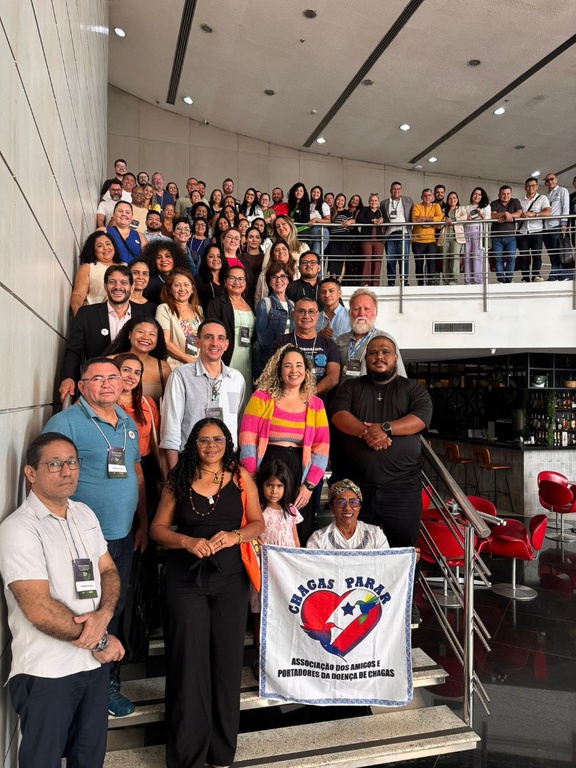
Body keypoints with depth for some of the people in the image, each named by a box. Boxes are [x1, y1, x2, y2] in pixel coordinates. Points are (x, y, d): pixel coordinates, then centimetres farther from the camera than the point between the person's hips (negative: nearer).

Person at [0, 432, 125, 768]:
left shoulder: (85, 514, 6)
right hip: (47, 672, -6)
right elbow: (39, 609, -22)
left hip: (96, 662, 6)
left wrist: (102, 615, -13)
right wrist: (100, 641, -14)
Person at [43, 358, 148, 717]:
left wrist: (143, 523, 14)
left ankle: (109, 685, 34)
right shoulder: (65, 423, -11)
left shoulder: (129, 424, 11)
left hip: (124, 539, 7)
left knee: (114, 614, 18)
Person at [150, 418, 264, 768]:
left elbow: (258, 522, 6)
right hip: (185, 577, -1)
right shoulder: (178, 479, 2)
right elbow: (158, 528, 2)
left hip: (230, 576, 1)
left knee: (227, 658, 7)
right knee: (188, 658, 3)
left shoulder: (240, 477, 4)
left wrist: (235, 535, -13)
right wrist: (188, 542, -15)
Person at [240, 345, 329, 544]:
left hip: (300, 471, 2)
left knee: (300, 534, 5)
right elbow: (248, 440, -3)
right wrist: (252, 480, -10)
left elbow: (321, 448, 5)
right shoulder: (262, 397, 3)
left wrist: (309, 484, -5)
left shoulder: (316, 405, 9)